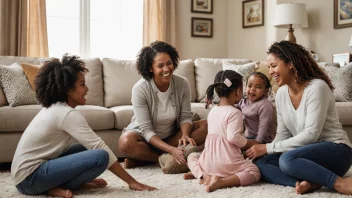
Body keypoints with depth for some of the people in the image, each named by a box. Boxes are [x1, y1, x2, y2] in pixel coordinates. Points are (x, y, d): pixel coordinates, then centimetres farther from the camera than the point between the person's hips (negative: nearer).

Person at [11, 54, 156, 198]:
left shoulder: (54, 108, 11)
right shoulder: (68, 114, -18)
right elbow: (101, 148, -19)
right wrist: (131, 181, -16)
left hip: (27, 169, 10)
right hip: (30, 177, -10)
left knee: (88, 149, 14)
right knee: (101, 156, -20)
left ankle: (57, 184, 1)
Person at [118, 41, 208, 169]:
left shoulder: (182, 84, -13)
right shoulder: (140, 89, -23)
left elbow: (185, 116, -6)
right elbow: (147, 130, -24)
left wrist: (185, 135, -30)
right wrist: (171, 150, -37)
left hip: (172, 136, 5)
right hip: (146, 137, -4)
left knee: (205, 126, -18)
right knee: (126, 142, -36)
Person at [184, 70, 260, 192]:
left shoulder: (212, 111, 11)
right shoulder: (234, 112, -12)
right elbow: (233, 137, -23)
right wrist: (248, 143, -4)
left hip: (209, 161, 7)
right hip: (226, 164, -6)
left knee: (192, 156, 33)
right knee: (254, 171, 6)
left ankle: (202, 175, 0)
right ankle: (220, 182, -15)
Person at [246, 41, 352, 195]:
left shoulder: (317, 87, -18)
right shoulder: (281, 94, 4)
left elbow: (311, 134, -24)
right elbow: (283, 134, 6)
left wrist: (268, 147, -22)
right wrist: (264, 149, -14)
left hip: (335, 150, -7)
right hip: (308, 152, 8)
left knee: (287, 160, -34)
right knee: (260, 163, -12)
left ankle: (339, 183, -24)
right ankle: (307, 182, -27)